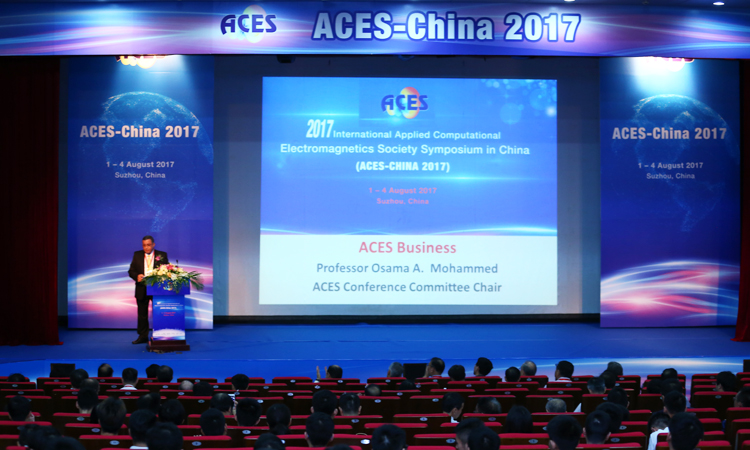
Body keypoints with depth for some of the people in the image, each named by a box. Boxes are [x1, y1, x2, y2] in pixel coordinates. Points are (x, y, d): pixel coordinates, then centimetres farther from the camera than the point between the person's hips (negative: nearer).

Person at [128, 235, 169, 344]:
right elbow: (131, 271, 7)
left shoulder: (162, 255, 3)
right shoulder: (137, 255, 8)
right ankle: (143, 336, 17)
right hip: (142, 289, 2)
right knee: (142, 314, 8)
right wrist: (137, 276, -15)